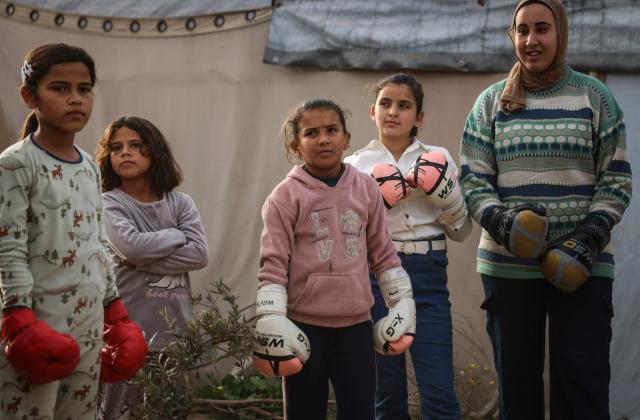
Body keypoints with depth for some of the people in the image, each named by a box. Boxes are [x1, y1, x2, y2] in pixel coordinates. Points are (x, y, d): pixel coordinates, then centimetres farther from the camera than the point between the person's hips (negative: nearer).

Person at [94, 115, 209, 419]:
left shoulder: (180, 203, 7)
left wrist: (142, 262, -12)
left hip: (174, 330, 3)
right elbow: (130, 245, -20)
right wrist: (178, 235, -6)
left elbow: (200, 254, -7)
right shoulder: (108, 204, -2)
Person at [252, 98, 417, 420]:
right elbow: (273, 265, -9)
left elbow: (383, 254, 10)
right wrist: (271, 326, -14)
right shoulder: (285, 196, -7)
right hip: (304, 327, -2)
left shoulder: (366, 188, 4)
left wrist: (402, 305, 9)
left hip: (356, 325, 3)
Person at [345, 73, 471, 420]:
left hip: (427, 277, 0)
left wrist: (443, 192, -10)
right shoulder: (355, 165, 5)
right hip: (376, 276, 0)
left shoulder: (437, 160, 7)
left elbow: (461, 231, 6)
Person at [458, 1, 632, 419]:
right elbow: (472, 179, 6)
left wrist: (590, 237, -10)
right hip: (508, 263, 2)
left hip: (581, 264, -1)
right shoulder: (492, 102, 8)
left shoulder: (594, 96, 5)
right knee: (516, 377, 10)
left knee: (584, 383, -1)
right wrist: (500, 221, -14)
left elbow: (617, 179, 4)